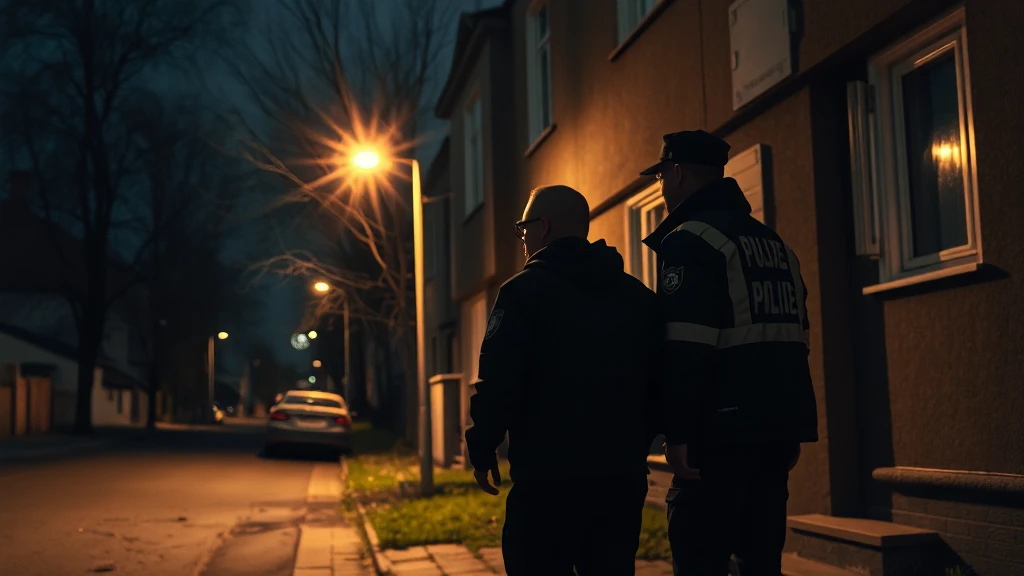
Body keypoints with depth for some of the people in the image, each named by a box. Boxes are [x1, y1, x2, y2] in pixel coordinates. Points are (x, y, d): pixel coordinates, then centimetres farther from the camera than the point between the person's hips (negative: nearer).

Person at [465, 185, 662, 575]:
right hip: (623, 475, 6)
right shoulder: (639, 296, 12)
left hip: (547, 476, -6)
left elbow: (499, 383, -13)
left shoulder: (525, 291, -7)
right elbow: (657, 383, 14)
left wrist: (482, 451, -1)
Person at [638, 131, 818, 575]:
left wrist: (678, 432, -16)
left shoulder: (692, 240, -8)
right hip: (778, 427, 9)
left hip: (725, 431, -8)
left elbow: (685, 350, -18)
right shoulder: (775, 244, 19)